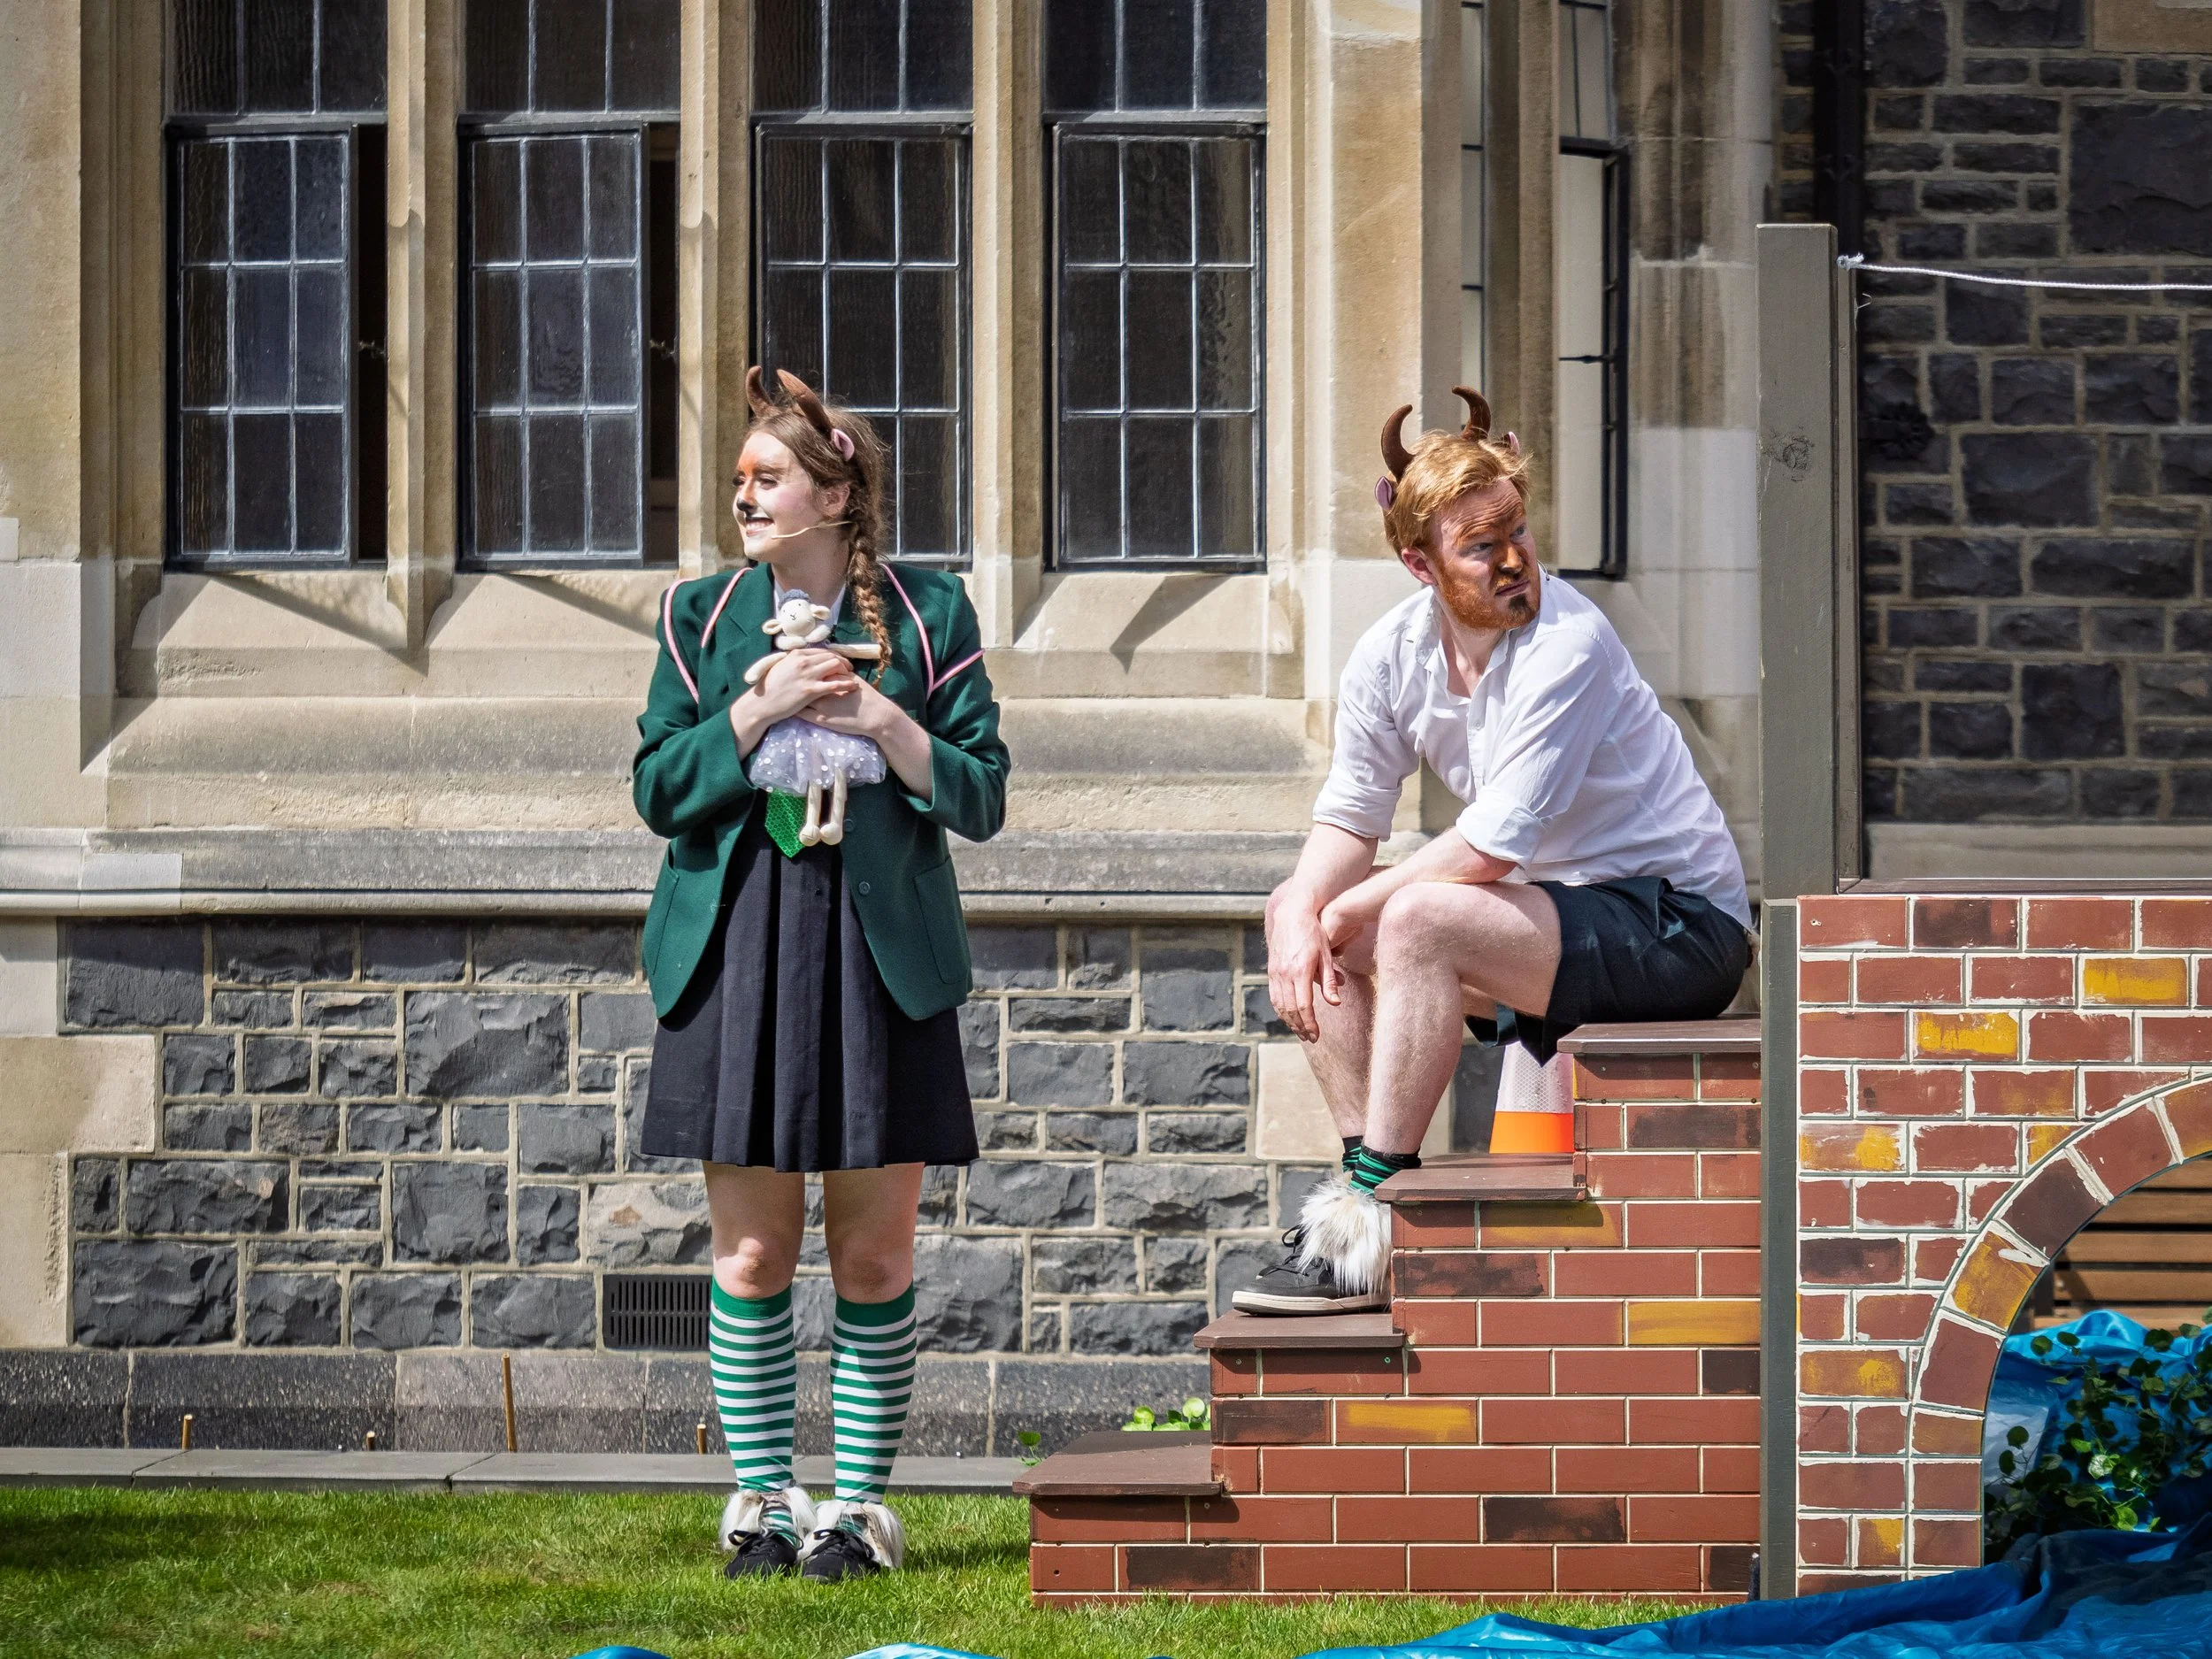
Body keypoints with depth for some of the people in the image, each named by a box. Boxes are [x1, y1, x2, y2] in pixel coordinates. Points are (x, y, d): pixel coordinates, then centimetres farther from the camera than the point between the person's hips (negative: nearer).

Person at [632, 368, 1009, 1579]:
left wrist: (884, 725, -12)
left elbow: (982, 797, 3)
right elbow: (659, 788, 3)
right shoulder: (701, 616, 9)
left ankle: (861, 1505, 10)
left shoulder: (927, 617, 4)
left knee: (873, 1253, 1)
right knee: (753, 1252, 2)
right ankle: (761, 1500, 11)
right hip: (736, 946, 1)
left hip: (878, 954, -1)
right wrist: (759, 710, -10)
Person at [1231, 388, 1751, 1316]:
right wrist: (1301, 916, -16)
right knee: (1303, 921, 1)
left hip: (1681, 926, -8)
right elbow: (1348, 819, 5)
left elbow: (1495, 844, -26)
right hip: (1564, 917, 8)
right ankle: (1363, 1173, -2)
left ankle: (1370, 1224, -25)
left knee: (1418, 919, -30)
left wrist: (1351, 906, -15)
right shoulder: (1392, 656, -1)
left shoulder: (1567, 644, -23)